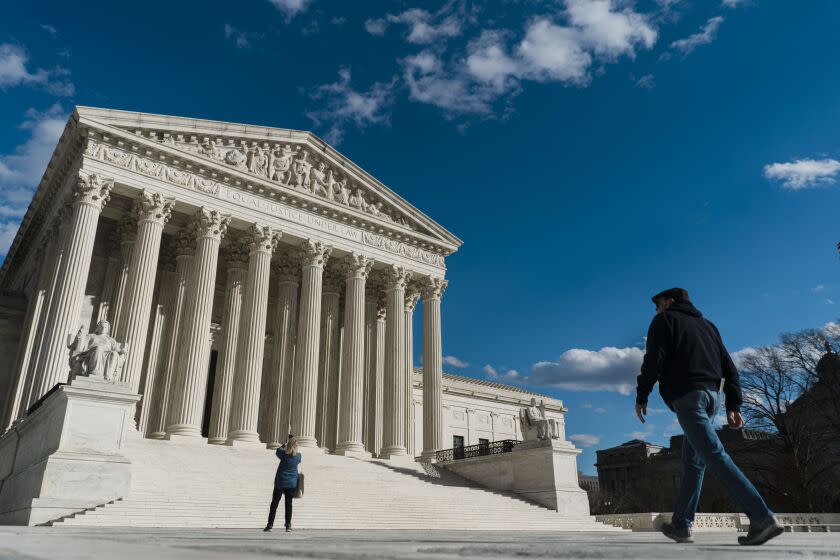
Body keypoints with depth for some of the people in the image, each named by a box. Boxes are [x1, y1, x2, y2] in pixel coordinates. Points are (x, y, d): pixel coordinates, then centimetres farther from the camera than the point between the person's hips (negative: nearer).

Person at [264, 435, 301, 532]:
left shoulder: (284, 454, -13)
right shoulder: (298, 456, -7)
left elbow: (278, 450, 8)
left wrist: (286, 444, 21)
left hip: (280, 483, -2)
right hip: (292, 484, 2)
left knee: (274, 503, 7)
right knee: (288, 504, 9)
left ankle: (270, 525, 7)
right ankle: (288, 525, 8)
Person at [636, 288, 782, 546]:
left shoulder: (664, 320, 6)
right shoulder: (707, 325, 26)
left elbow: (654, 359, -8)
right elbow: (729, 368, 18)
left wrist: (641, 396, -3)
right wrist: (733, 405, 14)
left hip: (687, 396, -8)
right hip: (712, 395, 8)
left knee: (715, 456, -14)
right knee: (692, 462, 10)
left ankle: (762, 517, -23)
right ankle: (681, 525, 14)